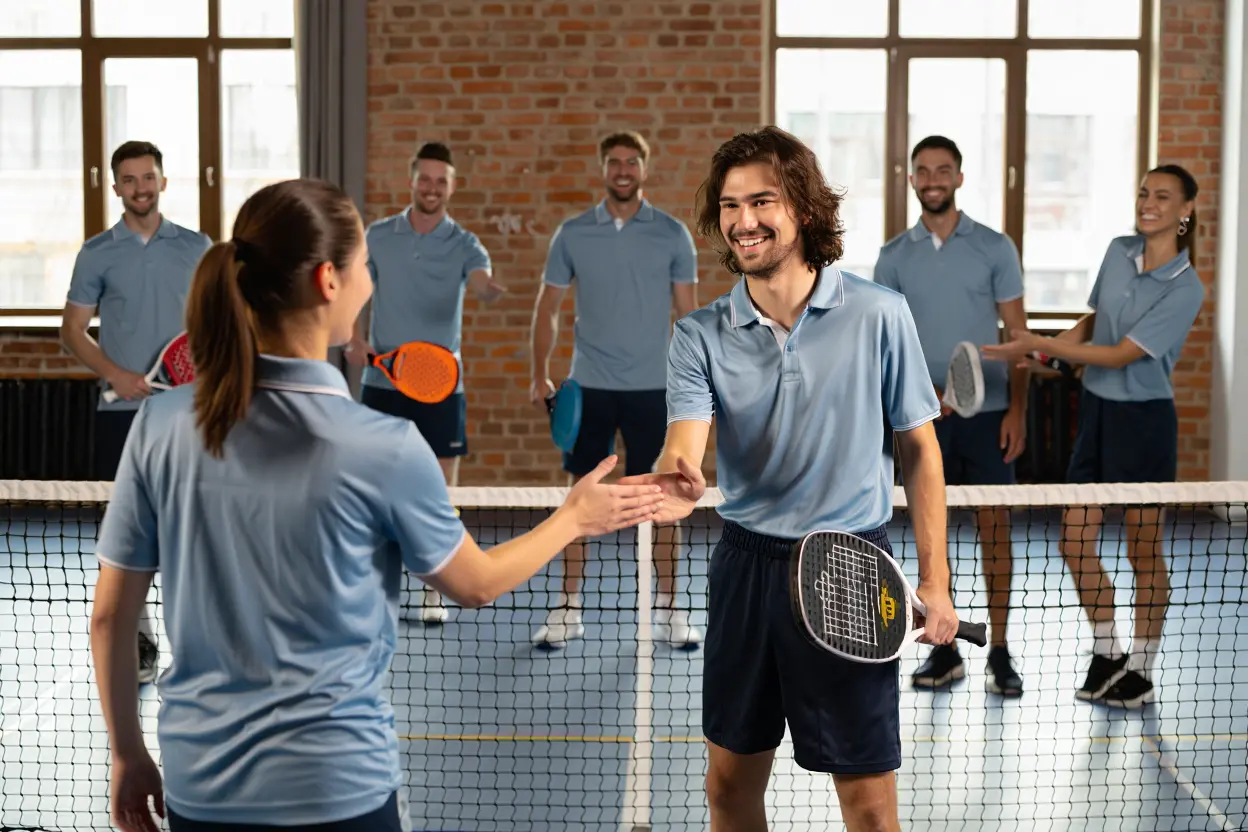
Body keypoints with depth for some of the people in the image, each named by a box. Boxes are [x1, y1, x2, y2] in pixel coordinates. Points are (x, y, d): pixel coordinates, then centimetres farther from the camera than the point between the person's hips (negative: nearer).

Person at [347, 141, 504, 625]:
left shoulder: (463, 244, -2)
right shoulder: (377, 237, 5)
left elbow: (483, 284, -23)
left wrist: (490, 290, -47)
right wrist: (357, 339, -6)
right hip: (382, 381, 2)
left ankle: (433, 591, 14)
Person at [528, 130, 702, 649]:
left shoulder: (672, 235, 1)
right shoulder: (572, 234, 3)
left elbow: (688, 312, 4)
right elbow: (548, 306, 9)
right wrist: (540, 375, 3)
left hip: (653, 387, -1)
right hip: (588, 386, 1)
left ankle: (667, 609, 13)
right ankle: (568, 610, 12)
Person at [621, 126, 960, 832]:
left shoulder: (878, 315, -7)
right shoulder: (702, 334, -1)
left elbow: (920, 448, 0)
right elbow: (686, 441, -15)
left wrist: (934, 580, -4)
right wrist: (677, 480, -39)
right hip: (747, 563, 3)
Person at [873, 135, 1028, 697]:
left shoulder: (994, 248, 2)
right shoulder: (894, 257, 6)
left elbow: (1017, 333, 1)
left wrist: (1017, 409, -7)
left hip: (987, 413, -2)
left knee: (994, 528, 0)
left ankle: (999, 654, 9)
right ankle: (944, 652, 14)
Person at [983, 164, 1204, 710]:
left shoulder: (1185, 289, -16)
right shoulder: (1118, 252, 4)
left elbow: (1121, 354, -20)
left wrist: (1041, 345, -21)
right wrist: (1043, 349, 1)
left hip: (1144, 419, -6)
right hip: (1096, 412, 6)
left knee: (1143, 552, 5)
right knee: (1075, 542, 7)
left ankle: (1141, 672, 19)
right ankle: (1108, 654, 25)